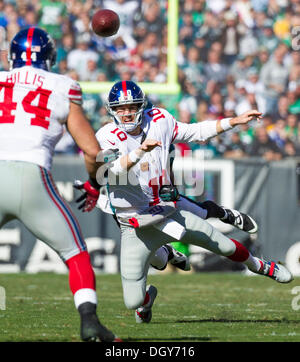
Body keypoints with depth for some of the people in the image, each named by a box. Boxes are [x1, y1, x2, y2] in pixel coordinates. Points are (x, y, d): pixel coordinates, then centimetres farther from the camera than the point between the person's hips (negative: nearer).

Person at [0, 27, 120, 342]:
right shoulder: (64, 92, 13)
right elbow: (93, 152, 13)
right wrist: (93, 185, 31)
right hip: (32, 180, -1)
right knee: (75, 253, 14)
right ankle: (89, 320, -3)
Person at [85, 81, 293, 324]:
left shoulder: (158, 121, -3)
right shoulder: (107, 137, -18)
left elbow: (194, 132, 12)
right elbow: (104, 174, -37)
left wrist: (234, 121, 10)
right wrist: (140, 151, -50)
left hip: (170, 211, 4)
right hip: (137, 228, -3)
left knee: (225, 247, 14)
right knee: (133, 302, -7)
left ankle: (261, 267, 49)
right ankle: (148, 296, 33)